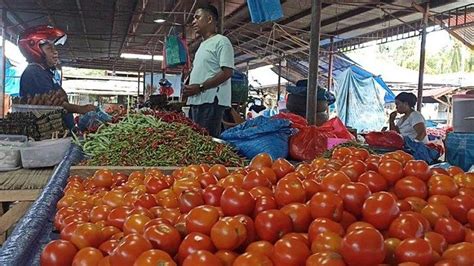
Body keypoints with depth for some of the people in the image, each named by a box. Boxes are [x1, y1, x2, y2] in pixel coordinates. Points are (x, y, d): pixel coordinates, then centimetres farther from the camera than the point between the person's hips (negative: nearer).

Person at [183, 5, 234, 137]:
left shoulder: (221, 41, -3)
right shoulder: (203, 45, 25)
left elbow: (227, 72, -14)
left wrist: (199, 87, -17)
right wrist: (189, 88, 8)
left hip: (211, 102, -9)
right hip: (196, 102, 9)